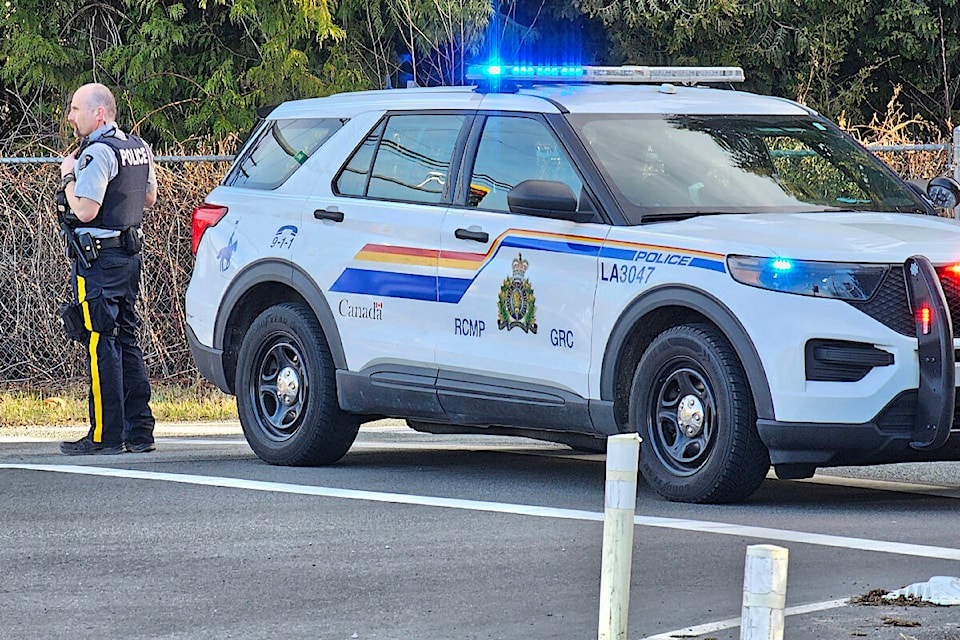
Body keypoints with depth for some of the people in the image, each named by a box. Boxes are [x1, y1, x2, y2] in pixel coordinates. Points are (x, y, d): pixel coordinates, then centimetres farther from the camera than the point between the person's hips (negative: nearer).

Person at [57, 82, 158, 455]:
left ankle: (106, 435, -7)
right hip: (130, 254, 9)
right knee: (125, 340, 13)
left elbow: (84, 211, -22)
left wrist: (69, 177, -8)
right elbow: (150, 198, 25)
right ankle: (139, 431, 14)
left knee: (100, 344, -6)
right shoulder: (138, 148, 12)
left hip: (99, 259, -9)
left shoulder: (98, 152, -16)